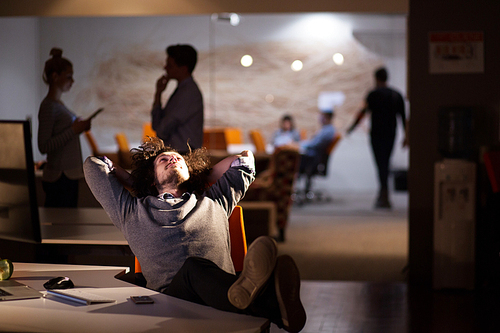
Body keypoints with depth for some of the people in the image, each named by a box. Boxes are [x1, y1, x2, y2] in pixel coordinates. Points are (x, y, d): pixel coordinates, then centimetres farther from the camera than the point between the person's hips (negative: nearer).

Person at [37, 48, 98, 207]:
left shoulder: (59, 104, 16)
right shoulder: (48, 106, -13)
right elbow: (44, 146, -19)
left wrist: (79, 127, 7)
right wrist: (73, 130, -18)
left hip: (69, 175, 9)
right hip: (58, 177, -9)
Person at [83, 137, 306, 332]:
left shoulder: (215, 203, 34)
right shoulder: (131, 212, 30)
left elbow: (245, 159, 47)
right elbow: (93, 164, 40)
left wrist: (200, 179, 48)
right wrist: (138, 186, 45)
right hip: (170, 298, -2)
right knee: (195, 267, -38)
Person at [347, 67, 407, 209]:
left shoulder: (374, 94, -6)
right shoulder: (397, 95, 9)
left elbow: (364, 111, -11)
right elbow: (403, 117, 10)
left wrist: (352, 127, -4)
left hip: (377, 133, -5)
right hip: (391, 134, 5)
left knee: (381, 165, -5)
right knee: (385, 164, 14)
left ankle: (385, 198, -10)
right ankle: (381, 196, 22)